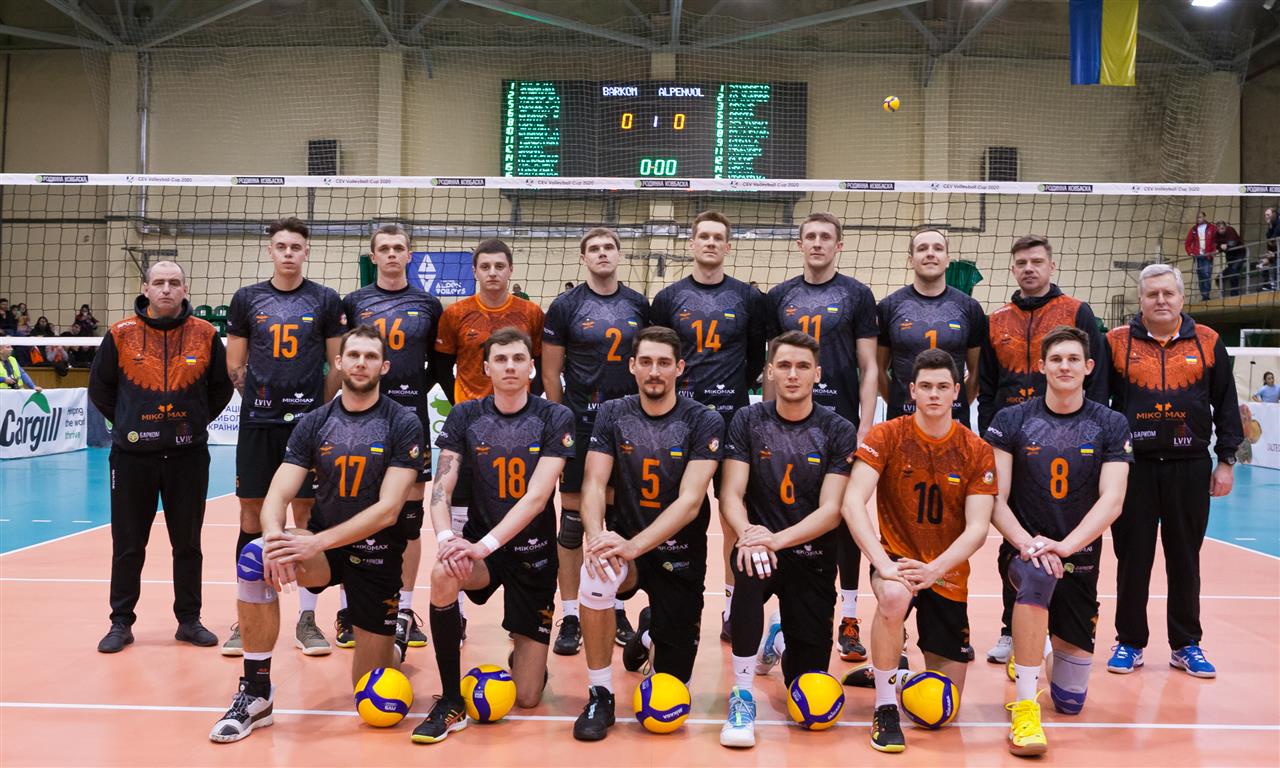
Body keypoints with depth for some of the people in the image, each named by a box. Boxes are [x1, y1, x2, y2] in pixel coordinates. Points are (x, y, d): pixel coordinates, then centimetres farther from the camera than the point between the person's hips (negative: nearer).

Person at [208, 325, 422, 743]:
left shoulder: (403, 424, -11)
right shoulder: (313, 423, -1)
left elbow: (387, 510, -18)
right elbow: (277, 495, -7)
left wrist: (316, 542, -28)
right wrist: (275, 537, -30)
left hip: (377, 555, -2)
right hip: (321, 546, 3)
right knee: (255, 557, -31)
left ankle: (392, 646, 38)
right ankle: (256, 693, -16)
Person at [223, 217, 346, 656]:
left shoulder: (325, 301, 3)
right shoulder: (247, 299, 7)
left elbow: (338, 365, 6)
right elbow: (234, 364, 11)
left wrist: (318, 408, 1)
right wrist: (261, 397, 5)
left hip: (307, 422, -1)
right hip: (257, 423, 1)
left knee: (307, 513, 2)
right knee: (252, 515, 4)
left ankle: (307, 619, 11)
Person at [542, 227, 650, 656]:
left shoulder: (638, 305, 8)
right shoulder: (565, 306, -1)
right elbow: (551, 373, 0)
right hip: (580, 424, -3)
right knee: (573, 519, 1)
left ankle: (616, 609, 22)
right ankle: (570, 617, 10)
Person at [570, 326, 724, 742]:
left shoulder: (704, 422, -12)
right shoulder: (612, 415, -3)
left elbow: (689, 502, -20)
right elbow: (594, 484, -9)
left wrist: (634, 545, -34)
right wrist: (596, 536, -30)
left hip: (681, 556, -1)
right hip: (626, 544, 1)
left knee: (672, 689, 4)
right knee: (596, 577, -36)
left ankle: (650, 633, 43)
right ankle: (600, 696, -14)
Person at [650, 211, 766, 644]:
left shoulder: (748, 298, 5)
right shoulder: (669, 298, 5)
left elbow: (758, 356, 11)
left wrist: (736, 389, 5)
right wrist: (670, 388, -1)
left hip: (732, 417, 0)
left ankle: (734, 604, 15)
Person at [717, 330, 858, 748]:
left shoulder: (839, 431, -5)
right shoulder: (747, 421, -2)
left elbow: (831, 510, -12)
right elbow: (732, 495, -6)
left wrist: (775, 540, -28)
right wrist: (747, 533, -28)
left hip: (813, 559, 1)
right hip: (762, 546, 0)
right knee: (750, 569, -39)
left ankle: (781, 638, 38)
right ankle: (742, 694, -21)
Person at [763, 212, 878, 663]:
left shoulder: (857, 295, 3)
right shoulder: (780, 297, 9)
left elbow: (868, 366, 0)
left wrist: (866, 425, -8)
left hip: (842, 423, -2)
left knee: (846, 518, 3)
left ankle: (849, 617, 13)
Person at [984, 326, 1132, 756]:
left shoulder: (1111, 426, -1)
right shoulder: (1011, 421, -3)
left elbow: (1111, 502, -11)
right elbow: (995, 499, -8)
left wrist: (1064, 546, -25)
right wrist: (1026, 542, -24)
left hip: (1080, 560, 2)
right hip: (1026, 550, -2)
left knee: (1070, 702, 4)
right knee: (1038, 576, -41)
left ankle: (1046, 645, 40)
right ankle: (1024, 706, -32)